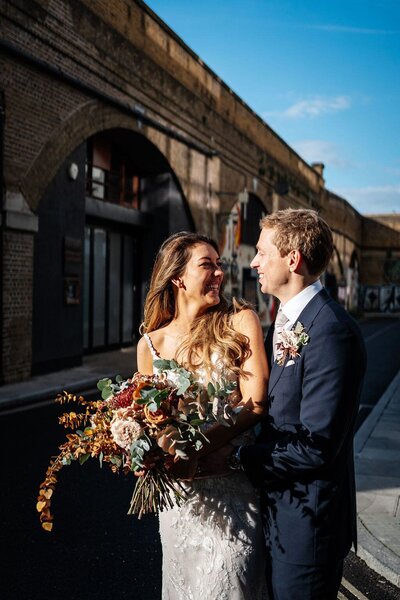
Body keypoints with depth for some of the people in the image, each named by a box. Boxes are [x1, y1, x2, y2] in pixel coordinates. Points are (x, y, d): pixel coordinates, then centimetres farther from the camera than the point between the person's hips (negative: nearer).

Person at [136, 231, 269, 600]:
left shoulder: (240, 322, -7)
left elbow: (255, 402, -14)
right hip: (179, 486, 2)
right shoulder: (150, 344, -1)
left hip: (233, 483, -2)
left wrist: (199, 452, -25)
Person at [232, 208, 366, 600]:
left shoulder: (332, 332, -24)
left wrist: (231, 459, -21)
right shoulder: (285, 320, 6)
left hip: (305, 522, -8)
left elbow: (315, 447, -26)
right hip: (276, 509, 9)